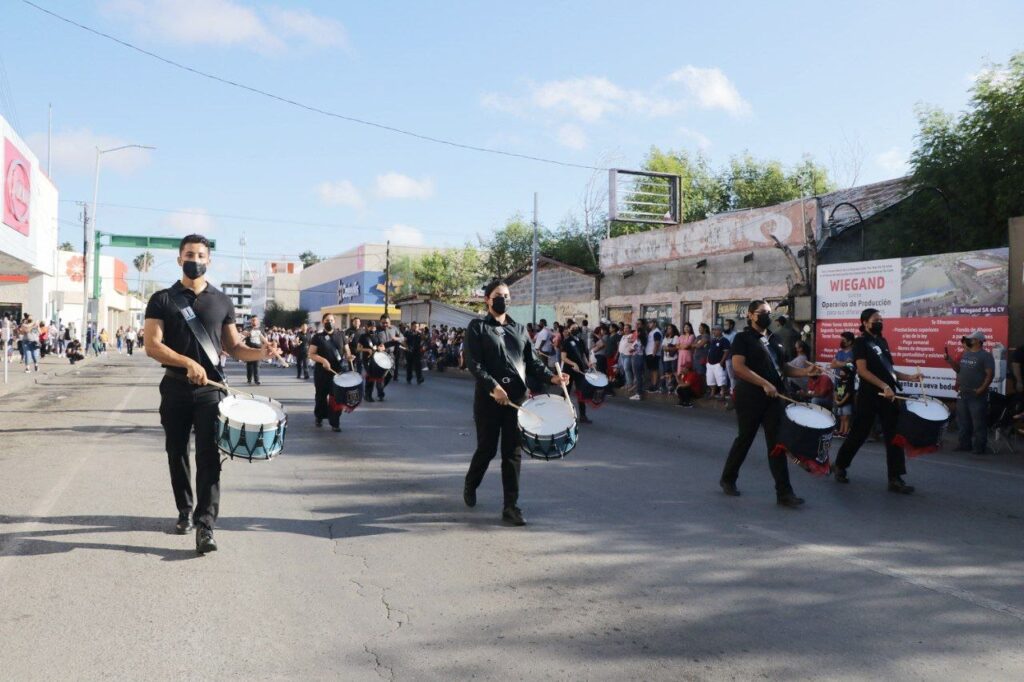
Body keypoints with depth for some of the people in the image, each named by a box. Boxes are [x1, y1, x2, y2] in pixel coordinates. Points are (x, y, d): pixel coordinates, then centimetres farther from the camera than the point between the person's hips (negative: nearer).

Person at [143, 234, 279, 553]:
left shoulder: (222, 302, 9)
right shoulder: (162, 300, 3)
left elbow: (233, 347, 11)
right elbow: (152, 345, -7)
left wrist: (260, 353, -9)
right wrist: (188, 363, -21)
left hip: (210, 389, 0)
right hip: (175, 388, 1)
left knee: (209, 456, -9)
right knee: (177, 453, 11)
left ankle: (205, 525, -11)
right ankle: (185, 512, 30)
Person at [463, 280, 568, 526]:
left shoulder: (519, 329, 15)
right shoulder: (477, 327, 1)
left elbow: (532, 361, 11)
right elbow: (474, 363, -10)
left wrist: (551, 377, -7)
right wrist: (493, 387, -22)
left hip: (516, 398, 3)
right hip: (488, 398, -3)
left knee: (513, 452, 2)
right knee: (487, 448, 5)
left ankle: (511, 506, 7)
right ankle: (470, 485, 34)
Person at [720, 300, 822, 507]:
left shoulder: (774, 340, 16)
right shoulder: (743, 338, -5)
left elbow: (782, 368, 22)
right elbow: (738, 367, -17)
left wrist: (805, 372, 5)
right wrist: (764, 384, -23)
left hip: (773, 398, 6)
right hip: (750, 397, -6)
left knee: (777, 443, 1)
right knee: (744, 439, 6)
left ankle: (784, 492, 1)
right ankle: (728, 479, 26)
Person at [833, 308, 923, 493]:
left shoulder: (882, 341, 16)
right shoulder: (861, 342, -6)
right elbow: (862, 370, -17)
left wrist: (909, 377, 9)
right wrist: (884, 386, -25)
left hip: (888, 395, 7)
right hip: (869, 396, -7)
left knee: (894, 437, 1)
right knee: (858, 434, 3)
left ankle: (895, 479, 3)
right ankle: (840, 466, 22)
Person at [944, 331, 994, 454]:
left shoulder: (986, 356, -10)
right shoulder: (965, 354, 13)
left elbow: (990, 374, -15)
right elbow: (959, 369, 19)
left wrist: (982, 389, -22)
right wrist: (949, 360, 6)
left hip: (977, 395, -8)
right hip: (963, 394, 8)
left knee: (978, 422, -3)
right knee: (963, 421, 14)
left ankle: (979, 447, 3)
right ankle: (965, 444, 24)